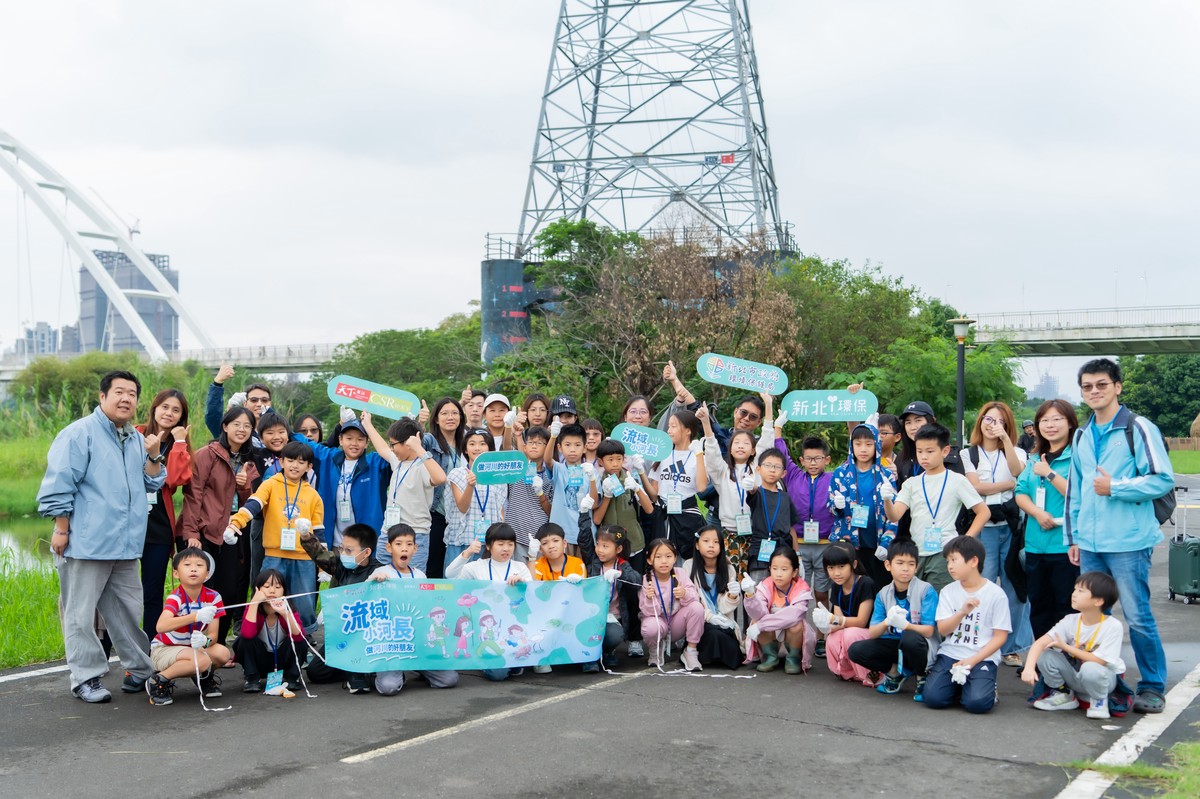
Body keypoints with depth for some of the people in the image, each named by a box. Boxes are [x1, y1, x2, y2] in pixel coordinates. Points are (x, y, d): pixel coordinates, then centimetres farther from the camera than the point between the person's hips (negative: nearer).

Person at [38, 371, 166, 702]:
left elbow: (152, 483, 17)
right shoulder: (79, 434, -7)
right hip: (86, 544, -7)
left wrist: (153, 455, -1)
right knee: (81, 614, 0)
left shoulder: (136, 439, 15)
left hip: (125, 546, 7)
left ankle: (140, 669, 23)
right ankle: (86, 678, 7)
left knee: (128, 612, 14)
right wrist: (61, 530, -12)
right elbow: (58, 485, -10)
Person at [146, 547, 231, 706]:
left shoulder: (213, 598, -10)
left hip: (193, 647, 5)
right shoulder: (175, 598, -25)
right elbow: (161, 626, -44)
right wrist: (196, 616, -55)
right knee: (202, 660, -31)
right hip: (163, 649, -5)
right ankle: (159, 681, -10)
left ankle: (205, 676, 11)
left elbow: (213, 634, -12)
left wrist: (205, 640, -38)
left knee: (223, 654, -22)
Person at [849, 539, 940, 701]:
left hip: (919, 646, -4)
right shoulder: (883, 594, -1)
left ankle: (922, 677, -8)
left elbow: (928, 631, -16)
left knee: (910, 638, -39)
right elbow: (872, 634, -6)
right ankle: (894, 672, 7)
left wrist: (904, 624, -36)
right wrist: (887, 622, -29)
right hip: (895, 645, 4)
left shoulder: (926, 590, -13)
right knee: (856, 650, -18)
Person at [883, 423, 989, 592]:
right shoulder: (912, 484, 9)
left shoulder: (956, 481, 0)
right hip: (916, 553, 4)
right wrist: (887, 500, -22)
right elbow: (895, 516, -2)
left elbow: (984, 512, 0)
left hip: (944, 553, -4)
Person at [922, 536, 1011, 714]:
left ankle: (987, 685, 8)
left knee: (977, 703, -26)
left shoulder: (996, 594, -4)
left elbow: (1000, 637, -5)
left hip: (983, 658, -3)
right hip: (950, 654, 3)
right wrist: (962, 612, -20)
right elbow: (943, 630, -2)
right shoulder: (948, 591, 6)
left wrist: (973, 660, -14)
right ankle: (958, 683, 12)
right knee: (933, 697, -19)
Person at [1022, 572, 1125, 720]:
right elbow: (1040, 643, -20)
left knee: (1090, 669, -38)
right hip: (1075, 677, 4)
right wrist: (1029, 667, -38)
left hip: (1104, 677, -4)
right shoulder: (1071, 621, -11)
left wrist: (1066, 647, -21)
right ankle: (1063, 695, 5)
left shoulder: (1113, 626, -22)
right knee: (1045, 655, -19)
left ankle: (1099, 701, -5)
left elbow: (1099, 661, -25)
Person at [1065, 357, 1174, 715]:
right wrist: (1073, 537, 16)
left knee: (1137, 617, -3)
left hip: (1128, 541, -6)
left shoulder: (1139, 429, -5)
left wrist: (1114, 488, -14)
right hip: (1089, 544, 6)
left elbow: (1163, 480, -11)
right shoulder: (1081, 436, 14)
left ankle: (1152, 687, 10)